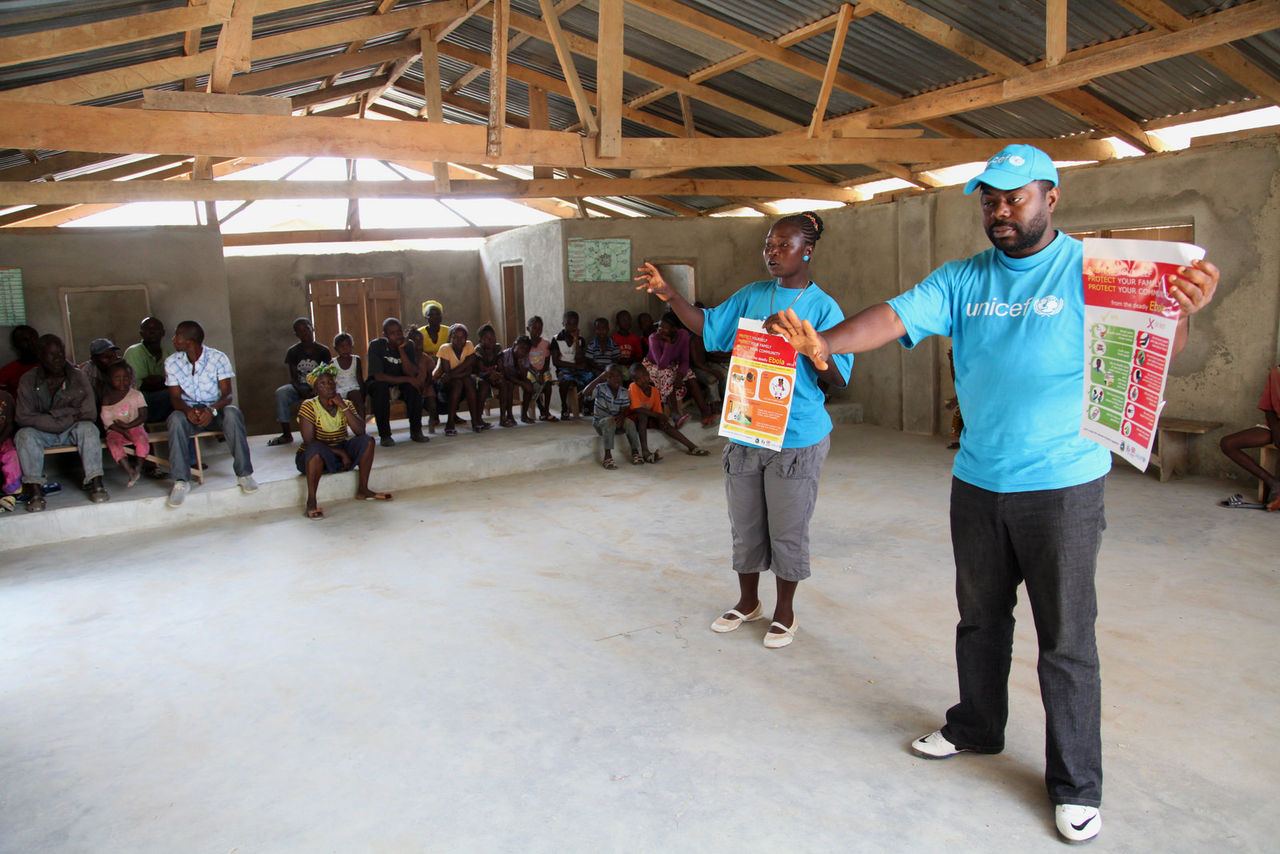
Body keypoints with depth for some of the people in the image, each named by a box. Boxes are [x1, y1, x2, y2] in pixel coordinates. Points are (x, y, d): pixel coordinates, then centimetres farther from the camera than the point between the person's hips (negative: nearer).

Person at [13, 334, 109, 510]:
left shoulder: (77, 376, -6)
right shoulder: (28, 380, -6)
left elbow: (89, 413, -13)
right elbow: (22, 417, -17)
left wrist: (54, 414, -18)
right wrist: (69, 417, -23)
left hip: (72, 430, 0)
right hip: (42, 434, 0)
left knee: (88, 428, -30)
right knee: (24, 435, -29)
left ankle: (95, 482, -31)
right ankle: (35, 490, -30)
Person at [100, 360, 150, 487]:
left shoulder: (136, 394, 3)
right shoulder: (107, 398, 4)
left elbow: (143, 416, -1)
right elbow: (107, 420, -2)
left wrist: (128, 425, -16)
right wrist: (122, 431, -15)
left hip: (135, 426, -1)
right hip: (115, 430, 1)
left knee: (142, 439, -32)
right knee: (113, 443, -30)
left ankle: (139, 467, -19)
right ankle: (130, 471, -38)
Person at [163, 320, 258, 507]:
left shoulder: (218, 358, -6)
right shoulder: (172, 362, 2)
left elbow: (227, 394, -12)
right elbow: (175, 397, -3)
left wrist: (212, 410, -34)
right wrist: (188, 411, -27)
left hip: (215, 410, -1)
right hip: (190, 410, 2)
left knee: (232, 414, -35)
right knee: (176, 419, -33)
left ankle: (244, 473, -28)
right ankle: (180, 481, -30)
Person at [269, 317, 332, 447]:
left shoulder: (323, 351, 0)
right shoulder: (292, 352, -1)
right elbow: (293, 377, -7)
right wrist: (301, 391, -27)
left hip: (316, 387, -1)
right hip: (298, 386, 1)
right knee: (281, 393, -31)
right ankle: (286, 434, -27)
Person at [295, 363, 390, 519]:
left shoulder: (346, 404, 1)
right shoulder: (308, 407, -13)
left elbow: (360, 431, -13)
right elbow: (309, 441, -21)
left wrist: (343, 407, -19)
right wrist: (341, 453, -23)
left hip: (342, 451, 5)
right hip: (313, 459, -5)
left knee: (367, 440, -16)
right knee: (317, 449, -38)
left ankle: (363, 490, -7)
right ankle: (311, 502, -33)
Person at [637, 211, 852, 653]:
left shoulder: (824, 308, -6)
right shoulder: (751, 296, 7)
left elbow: (838, 378, -10)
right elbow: (709, 326, 11)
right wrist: (670, 295, 0)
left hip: (796, 439, -4)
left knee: (787, 529, 6)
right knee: (745, 525, 15)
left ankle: (785, 612, 26)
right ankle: (748, 602, 35)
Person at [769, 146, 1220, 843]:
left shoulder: (1092, 271, -8)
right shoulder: (961, 280, 3)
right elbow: (894, 317, -10)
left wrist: (1180, 311, -41)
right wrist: (825, 343, -28)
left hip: (1063, 485, -4)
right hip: (977, 483, 4)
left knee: (1066, 637, 5)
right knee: (980, 617, 19)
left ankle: (1076, 784, 23)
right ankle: (976, 727, 41)